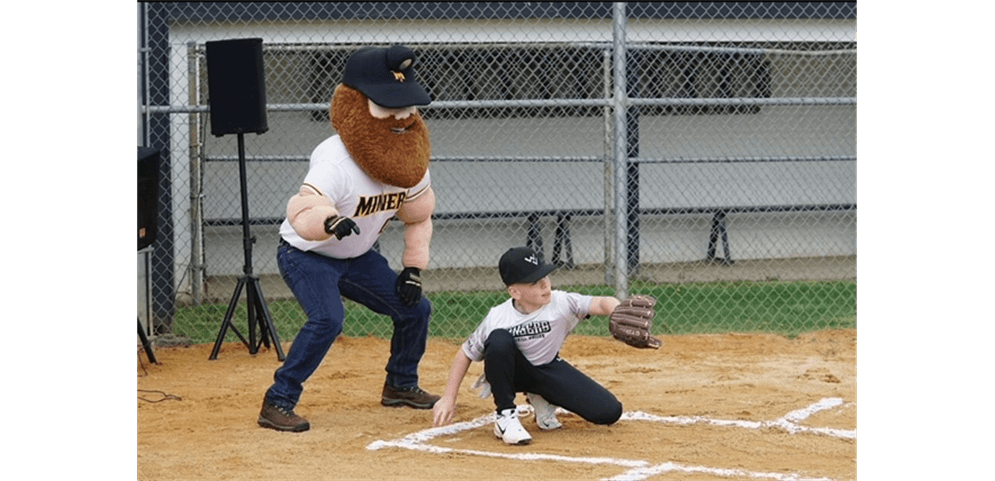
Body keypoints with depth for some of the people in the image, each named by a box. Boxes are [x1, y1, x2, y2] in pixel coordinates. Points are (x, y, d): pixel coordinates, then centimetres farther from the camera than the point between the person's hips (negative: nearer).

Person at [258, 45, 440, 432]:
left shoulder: (409, 157, -10)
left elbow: (419, 215, 6)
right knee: (328, 319, -30)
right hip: (305, 255, -7)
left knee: (415, 307, 7)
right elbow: (302, 213, -48)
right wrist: (328, 222, -69)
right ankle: (277, 404, -19)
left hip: (357, 256, 8)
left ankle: (401, 385, 32)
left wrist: (413, 267, -1)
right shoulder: (336, 161, -33)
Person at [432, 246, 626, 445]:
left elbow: (602, 303, -35)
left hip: (550, 370, 3)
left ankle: (541, 399, 14)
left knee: (609, 412, -10)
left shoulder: (561, 302, -24)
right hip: (513, 371, -2)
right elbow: (466, 353, -12)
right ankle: (505, 415, -18)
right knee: (499, 340, -37)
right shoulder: (496, 319, -24)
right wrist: (448, 399, -13)